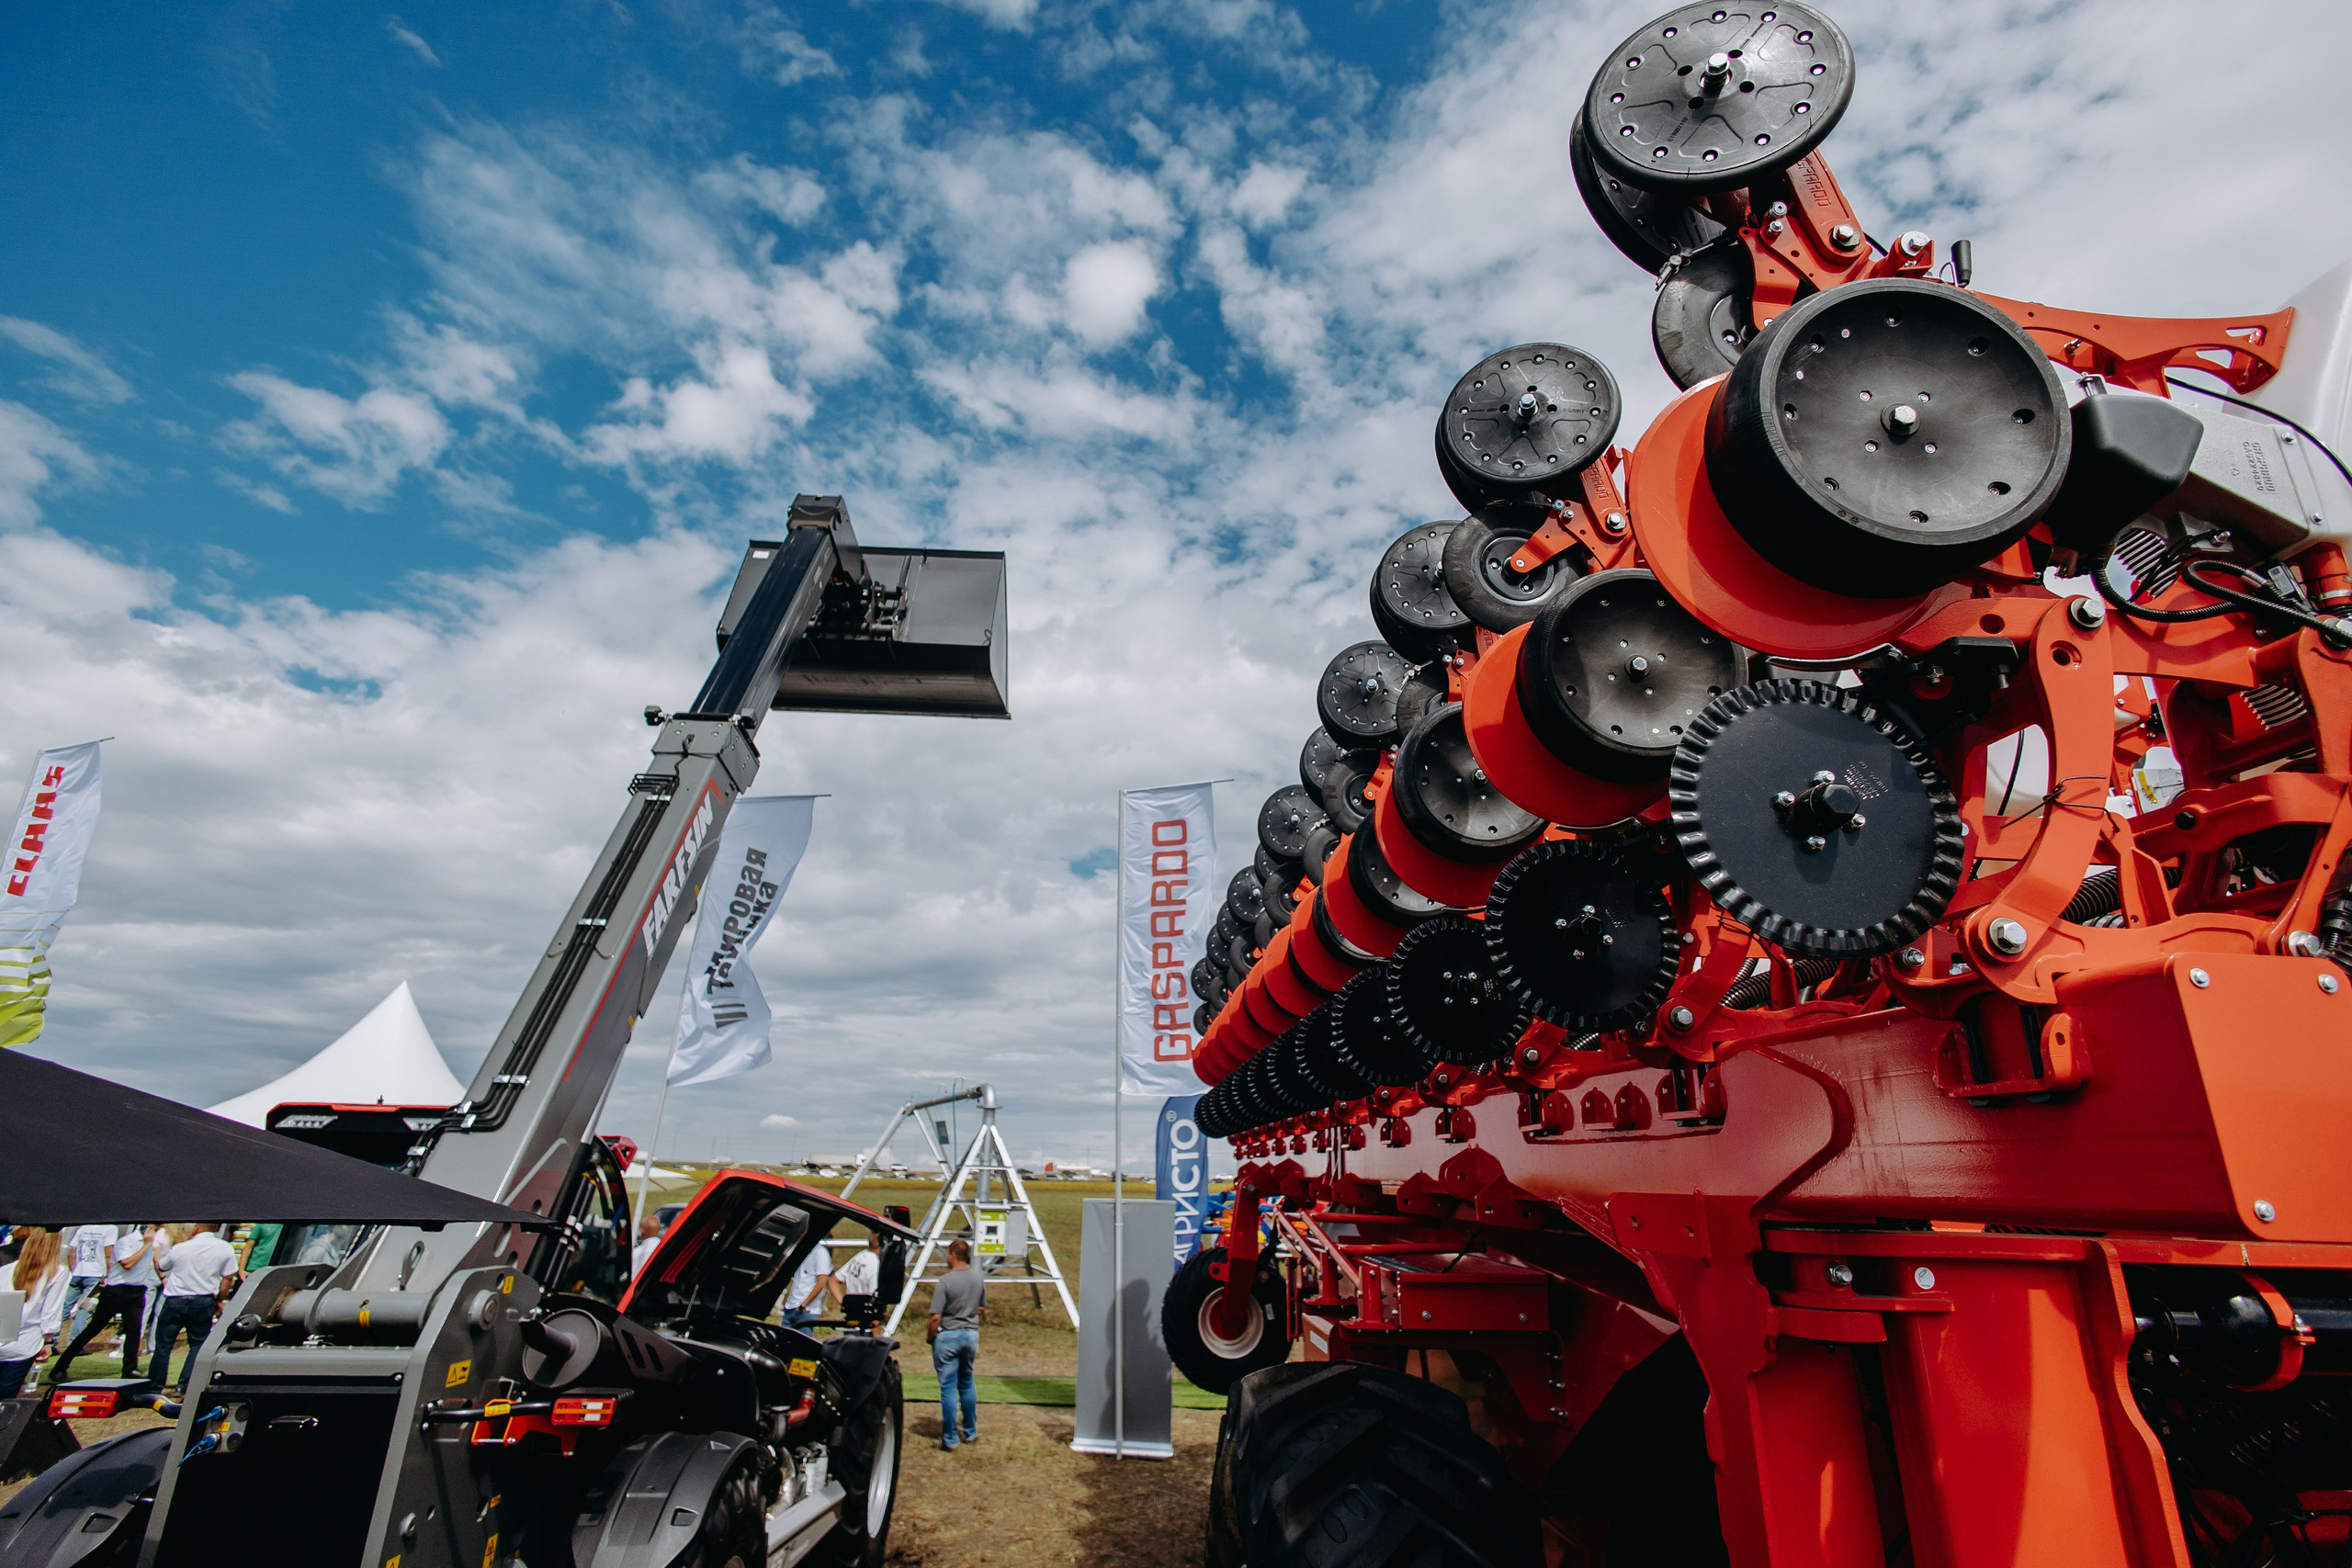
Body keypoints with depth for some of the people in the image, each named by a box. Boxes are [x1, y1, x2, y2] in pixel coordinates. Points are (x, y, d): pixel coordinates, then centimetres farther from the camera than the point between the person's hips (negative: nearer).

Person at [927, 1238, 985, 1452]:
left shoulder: (945, 1281, -18)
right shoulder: (978, 1278, 1)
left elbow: (935, 1317, -17)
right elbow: (982, 1308, 13)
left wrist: (931, 1338, -2)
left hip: (948, 1336, -6)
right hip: (971, 1334, 6)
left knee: (948, 1387, 3)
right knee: (967, 1384, 19)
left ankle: (950, 1439, 7)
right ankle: (971, 1432, 26)